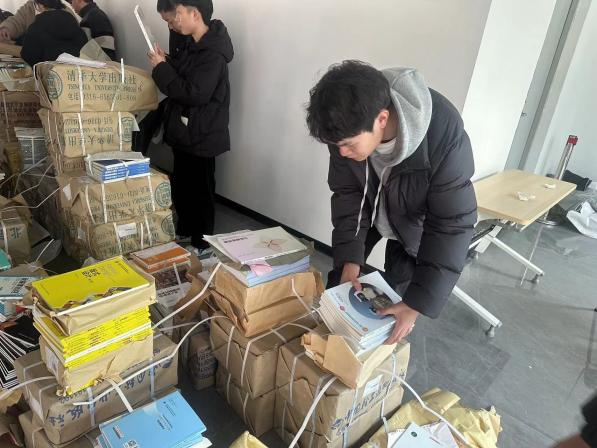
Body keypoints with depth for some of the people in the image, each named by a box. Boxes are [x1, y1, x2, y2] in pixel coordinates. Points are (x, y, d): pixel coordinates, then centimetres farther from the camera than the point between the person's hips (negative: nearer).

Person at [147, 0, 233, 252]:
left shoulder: (213, 54, -20)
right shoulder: (192, 44, 10)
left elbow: (194, 94, -26)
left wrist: (162, 68, -17)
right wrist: (165, 62, 1)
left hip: (201, 135, -9)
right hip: (184, 131, 10)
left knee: (200, 190, 1)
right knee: (180, 184, 19)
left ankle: (202, 244, 16)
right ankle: (185, 231, 37)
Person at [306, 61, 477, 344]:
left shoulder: (444, 136, -41)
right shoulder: (350, 130, -30)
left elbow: (451, 225, -34)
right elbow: (347, 194, -17)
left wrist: (417, 304, -34)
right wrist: (350, 259, -24)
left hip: (413, 216, -3)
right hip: (369, 201, 3)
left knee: (396, 292, -2)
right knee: (340, 275, 7)